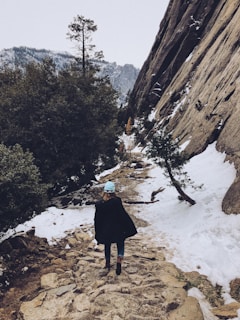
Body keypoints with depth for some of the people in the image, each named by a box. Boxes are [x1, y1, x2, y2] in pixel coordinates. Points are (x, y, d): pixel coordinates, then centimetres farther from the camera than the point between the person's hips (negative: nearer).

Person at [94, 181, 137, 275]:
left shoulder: (99, 204, -12)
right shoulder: (117, 201, -20)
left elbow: (97, 219, -3)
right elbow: (123, 214, -15)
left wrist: (97, 231, 11)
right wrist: (129, 227, -2)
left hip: (105, 230, 2)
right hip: (118, 229, -2)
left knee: (107, 246, 22)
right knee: (120, 245, 15)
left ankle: (108, 265, 34)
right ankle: (119, 263, -1)